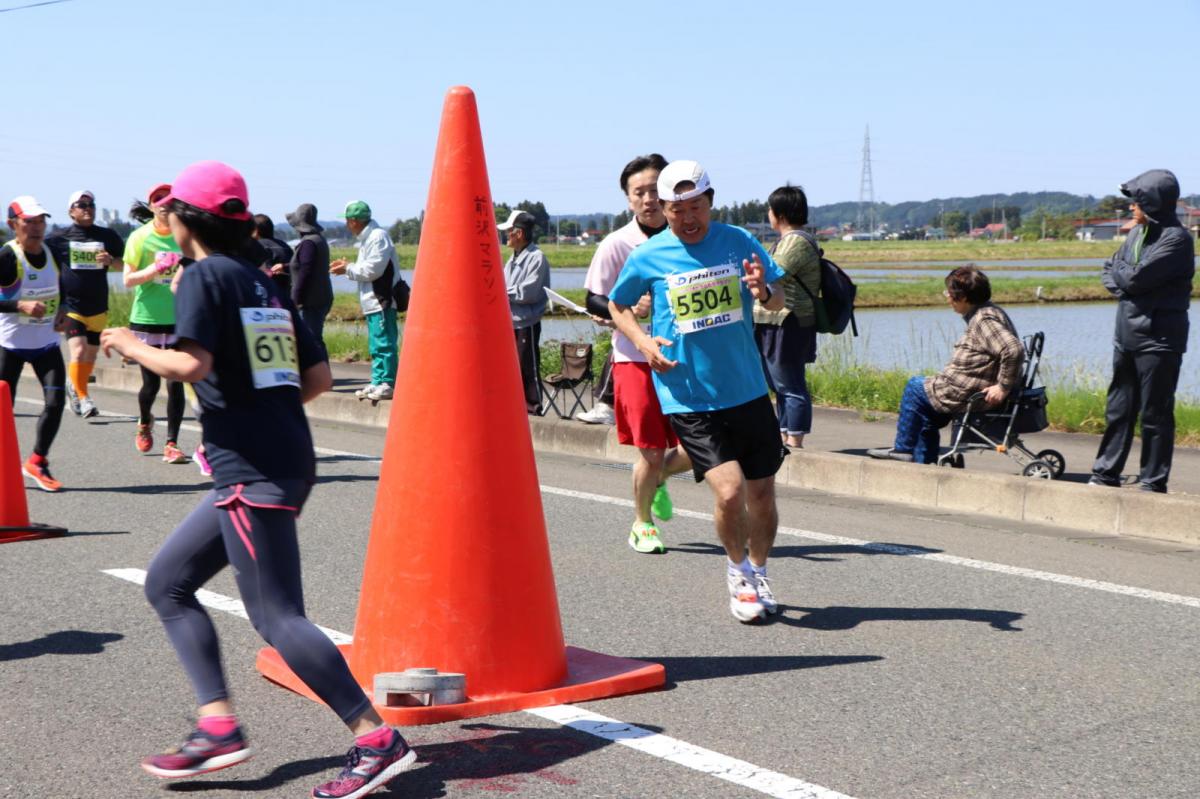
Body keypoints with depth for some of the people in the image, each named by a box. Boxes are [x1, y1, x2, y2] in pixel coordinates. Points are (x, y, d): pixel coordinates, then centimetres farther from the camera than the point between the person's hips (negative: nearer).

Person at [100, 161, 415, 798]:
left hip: (252, 472, -9)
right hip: (285, 461, 9)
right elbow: (318, 377, 14)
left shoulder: (205, 276, -6)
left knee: (277, 619, -8)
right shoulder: (265, 284, 18)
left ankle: (378, 741, -8)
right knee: (166, 581, 16)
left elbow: (191, 364, -20)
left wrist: (132, 347, -3)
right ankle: (218, 725, 9)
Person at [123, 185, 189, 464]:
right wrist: (156, 268, -19)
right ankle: (144, 423, 38)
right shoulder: (140, 237, -4)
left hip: (179, 319, 1)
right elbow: (128, 279, -5)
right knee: (151, 383, 6)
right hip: (146, 318, -1)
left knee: (176, 383, -4)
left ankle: (171, 444, 3)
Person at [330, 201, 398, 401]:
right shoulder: (366, 238, 19)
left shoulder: (378, 237, -13)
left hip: (382, 302, -11)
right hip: (372, 302, 11)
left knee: (384, 343, -10)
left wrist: (348, 269, -7)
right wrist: (348, 266, 9)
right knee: (375, 346, 13)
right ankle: (377, 383, 18)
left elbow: (372, 269, -18)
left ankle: (387, 384, -9)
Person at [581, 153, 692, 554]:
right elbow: (595, 307, -3)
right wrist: (633, 309, -20)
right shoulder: (616, 246, -5)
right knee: (650, 451, -3)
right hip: (636, 359, -3)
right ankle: (642, 525, 22)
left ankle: (658, 479, 31)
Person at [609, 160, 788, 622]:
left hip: (748, 391, 3)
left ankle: (759, 574, 37)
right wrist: (642, 342, -4)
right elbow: (617, 306, 14)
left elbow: (779, 299, 9)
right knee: (729, 490, -16)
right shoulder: (647, 258, -2)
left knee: (762, 494, 10)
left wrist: (763, 291, -15)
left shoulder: (738, 242, 1)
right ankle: (738, 571, 12)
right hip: (688, 398, -3)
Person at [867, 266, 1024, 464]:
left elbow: (1014, 350, -35)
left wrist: (1003, 387, -29)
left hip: (970, 396, -11)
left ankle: (903, 449, 15)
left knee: (915, 388, 6)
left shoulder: (985, 319, -22)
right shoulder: (984, 313, 10)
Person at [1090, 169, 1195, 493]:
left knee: (1155, 414, -1)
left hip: (1158, 340, -8)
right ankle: (1106, 473, 21)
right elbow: (1109, 272, 14)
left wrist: (1118, 271, 1)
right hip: (1127, 335, 8)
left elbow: (1136, 277, -20)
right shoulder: (1137, 233, 11)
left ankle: (1153, 483, 6)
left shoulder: (1176, 238, -14)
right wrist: (1124, 285, -6)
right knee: (1118, 409, 13)